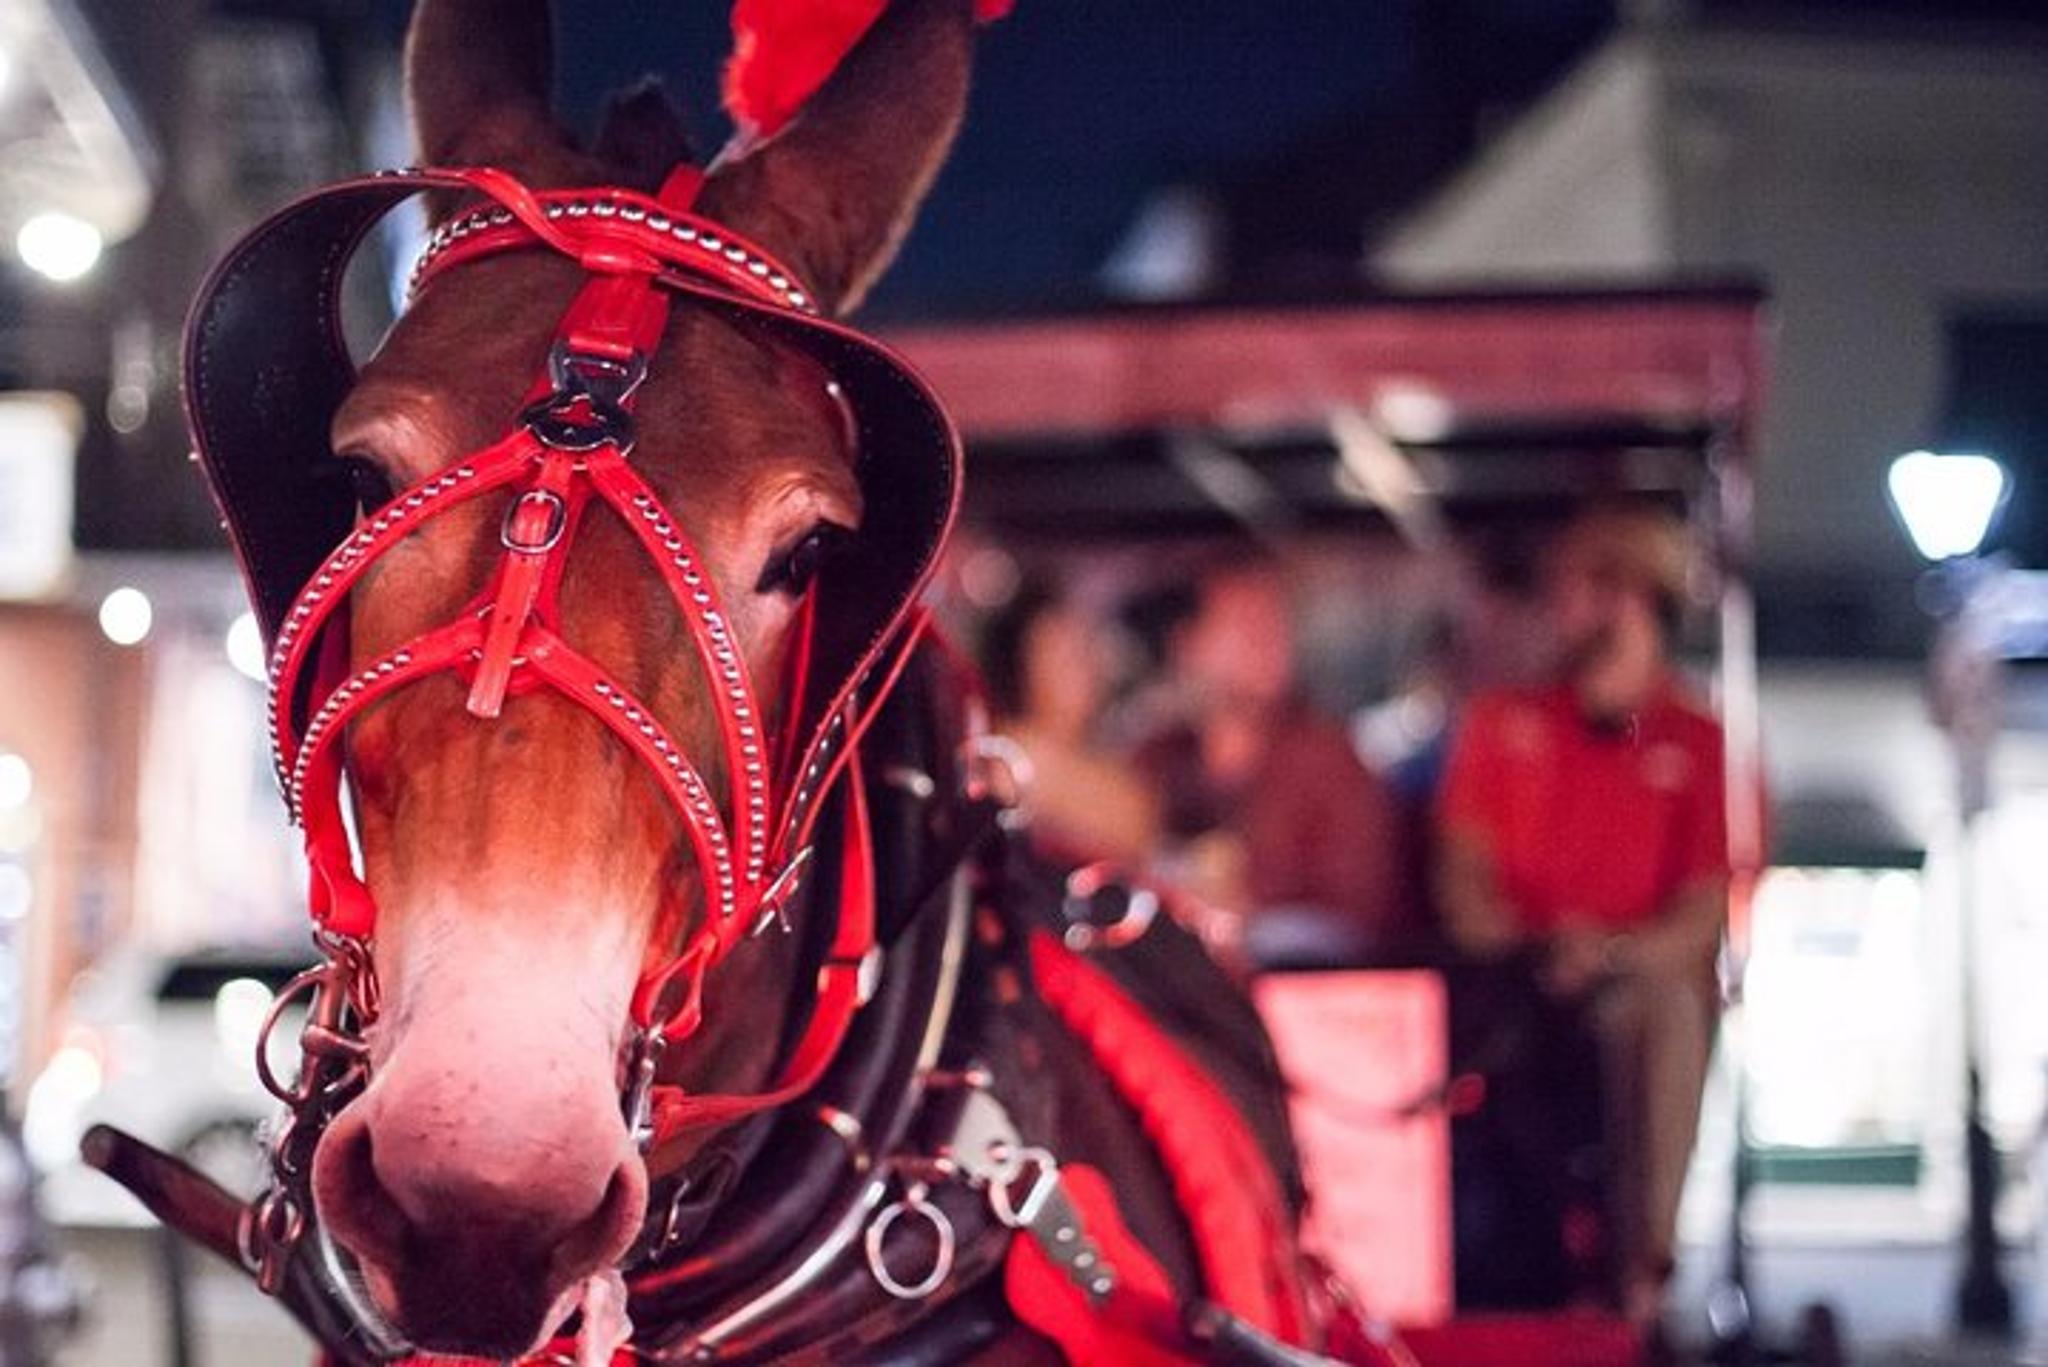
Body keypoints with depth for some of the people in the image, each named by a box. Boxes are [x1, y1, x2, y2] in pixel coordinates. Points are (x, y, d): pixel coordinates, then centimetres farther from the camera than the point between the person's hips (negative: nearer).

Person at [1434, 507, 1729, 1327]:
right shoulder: (1504, 722, 15)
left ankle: (1642, 1271, -33)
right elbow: (1462, 877, 9)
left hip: (1643, 976, -2)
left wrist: (1609, 951, -20)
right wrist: (1532, 944, -12)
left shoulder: (1704, 748, 6)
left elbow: (1702, 921, -1)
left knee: (1669, 1006, -35)